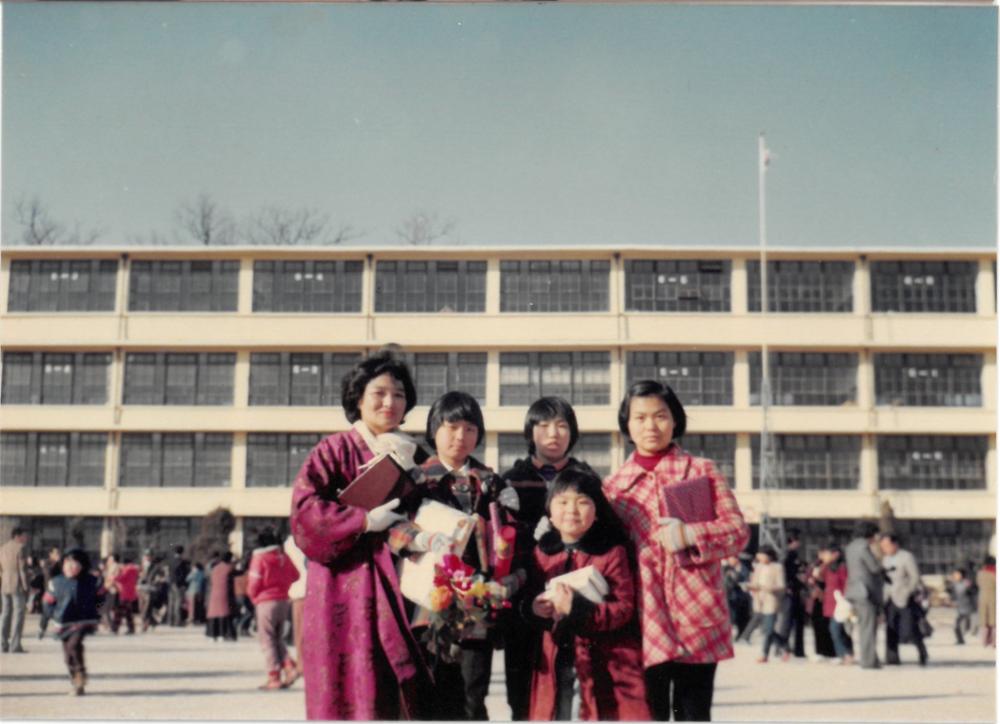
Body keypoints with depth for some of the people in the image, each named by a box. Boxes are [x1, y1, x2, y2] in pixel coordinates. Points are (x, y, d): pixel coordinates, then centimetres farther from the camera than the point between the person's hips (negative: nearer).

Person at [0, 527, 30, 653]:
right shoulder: (20, 548, -9)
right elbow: (22, 568, -13)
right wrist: (25, 586, -10)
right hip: (17, 586, -7)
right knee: (18, 614, -5)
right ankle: (15, 645, -9)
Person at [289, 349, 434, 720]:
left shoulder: (412, 454, 17)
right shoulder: (336, 449, 0)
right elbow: (304, 505, -13)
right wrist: (364, 520, -17)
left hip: (399, 588, 5)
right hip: (349, 588, -5)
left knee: (407, 696, 1)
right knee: (355, 693, -7)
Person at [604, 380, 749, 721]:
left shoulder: (702, 470, 6)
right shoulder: (614, 485, 10)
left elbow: (738, 530, 2)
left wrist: (690, 535, -14)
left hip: (697, 616, -1)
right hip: (645, 619, 1)